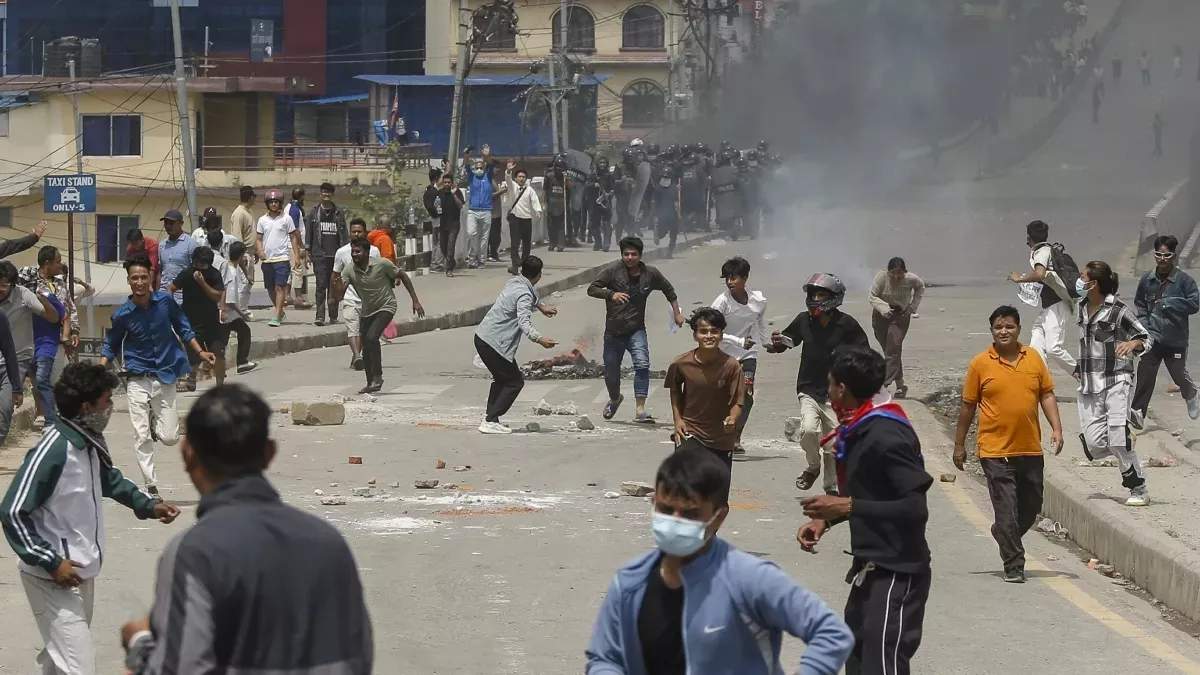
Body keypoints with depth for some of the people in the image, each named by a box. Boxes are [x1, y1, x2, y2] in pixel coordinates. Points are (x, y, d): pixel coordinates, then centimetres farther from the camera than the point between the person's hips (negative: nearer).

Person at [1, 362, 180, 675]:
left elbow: (109, 479, 27)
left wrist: (148, 505, 15)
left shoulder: (90, 440, 3)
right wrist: (51, 562, -22)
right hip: (55, 576, -10)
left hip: (82, 571, 10)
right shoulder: (53, 450, -25)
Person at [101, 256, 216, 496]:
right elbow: (111, 346, 6)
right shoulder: (122, 314, -8)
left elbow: (182, 327, 12)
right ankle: (151, 486, 5)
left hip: (165, 376, 1)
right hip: (138, 379, -1)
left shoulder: (165, 301, -5)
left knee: (169, 438, -1)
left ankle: (156, 422, 33)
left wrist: (200, 352, 6)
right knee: (142, 437, -5)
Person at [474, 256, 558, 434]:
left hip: (482, 337, 10)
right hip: (494, 344, -10)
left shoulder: (515, 282, 9)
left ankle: (490, 417, 24)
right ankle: (490, 421, -7)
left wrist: (541, 306, 42)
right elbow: (524, 323, -34)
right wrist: (539, 339, -45)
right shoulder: (524, 295, -20)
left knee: (502, 378, 24)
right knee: (515, 382, -1)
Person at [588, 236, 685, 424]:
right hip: (613, 332, 0)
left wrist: (676, 313, 12)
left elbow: (668, 290, 15)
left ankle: (640, 411, -26)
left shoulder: (650, 274, -3)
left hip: (636, 331, 0)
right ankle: (615, 398, 46)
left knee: (642, 365, -24)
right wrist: (611, 294, -31)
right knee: (611, 373, 11)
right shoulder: (612, 271, -10)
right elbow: (592, 289, -15)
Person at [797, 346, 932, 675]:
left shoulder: (885, 436, -20)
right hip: (871, 568, 11)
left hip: (897, 574, -11)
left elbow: (915, 507, -26)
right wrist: (825, 519, 8)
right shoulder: (858, 431, 11)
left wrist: (846, 506, -24)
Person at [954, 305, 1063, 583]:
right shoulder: (981, 364, -2)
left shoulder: (1033, 358, 6)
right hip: (996, 451, -4)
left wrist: (1056, 428, -2)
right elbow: (968, 406, 3)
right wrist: (959, 445, 6)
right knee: (1007, 509, -6)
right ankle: (1014, 567, -1)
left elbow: (1047, 394, 11)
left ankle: (1004, 535, 41)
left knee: (1031, 506, 14)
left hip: (1031, 449, 4)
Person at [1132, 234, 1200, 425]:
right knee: (1145, 374, -9)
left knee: (1179, 374, 12)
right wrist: (1144, 324, 1)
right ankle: (1138, 412, -9)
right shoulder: (1147, 279, 1)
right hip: (1153, 338, 2)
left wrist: (1169, 303, -21)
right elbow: (1139, 304, 14)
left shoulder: (1184, 279, -10)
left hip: (1176, 339, -2)